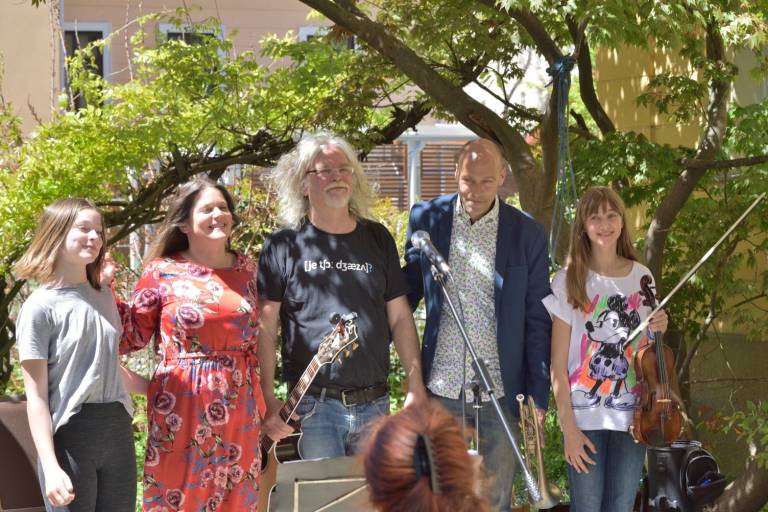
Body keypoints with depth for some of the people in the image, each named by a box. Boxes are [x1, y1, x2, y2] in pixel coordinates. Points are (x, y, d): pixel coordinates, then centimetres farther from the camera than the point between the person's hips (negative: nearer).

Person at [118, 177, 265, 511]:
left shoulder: (245, 269, 8)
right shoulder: (161, 272, -3)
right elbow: (131, 339, -1)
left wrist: (260, 404, 13)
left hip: (238, 407, 4)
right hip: (182, 405, -3)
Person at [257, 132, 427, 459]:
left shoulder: (377, 239, 11)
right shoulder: (284, 246, 0)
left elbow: (400, 318, 13)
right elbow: (265, 327, -3)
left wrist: (416, 386, 5)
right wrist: (267, 398, -12)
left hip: (374, 407, 4)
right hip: (313, 407, -3)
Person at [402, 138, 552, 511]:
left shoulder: (527, 234, -2)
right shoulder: (427, 218, 0)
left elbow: (537, 322, 1)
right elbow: (408, 292, 10)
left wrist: (538, 397, -1)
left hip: (500, 392, -1)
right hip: (440, 388, 1)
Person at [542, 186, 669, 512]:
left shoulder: (642, 277, 6)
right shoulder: (568, 281, -5)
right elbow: (558, 364, -6)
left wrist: (658, 330, -4)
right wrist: (568, 426, -11)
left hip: (632, 415, 3)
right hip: (585, 417, -3)